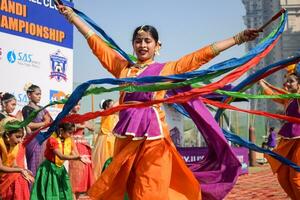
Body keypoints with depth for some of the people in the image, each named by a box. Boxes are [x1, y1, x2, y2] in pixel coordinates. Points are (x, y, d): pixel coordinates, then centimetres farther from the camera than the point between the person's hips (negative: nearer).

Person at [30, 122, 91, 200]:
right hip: (49, 169, -6)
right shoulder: (52, 140, -21)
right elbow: (61, 156, -31)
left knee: (64, 193, 5)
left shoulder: (69, 140, -2)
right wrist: (78, 157, -40)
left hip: (60, 169, 6)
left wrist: (80, 158, -28)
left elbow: (75, 154, -5)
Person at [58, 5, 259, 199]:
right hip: (125, 137, 3)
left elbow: (203, 55, 7)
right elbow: (96, 42, 20)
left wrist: (238, 39, 5)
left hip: (153, 137, -3)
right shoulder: (123, 67, 16)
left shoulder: (167, 69, 9)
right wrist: (71, 15, 24)